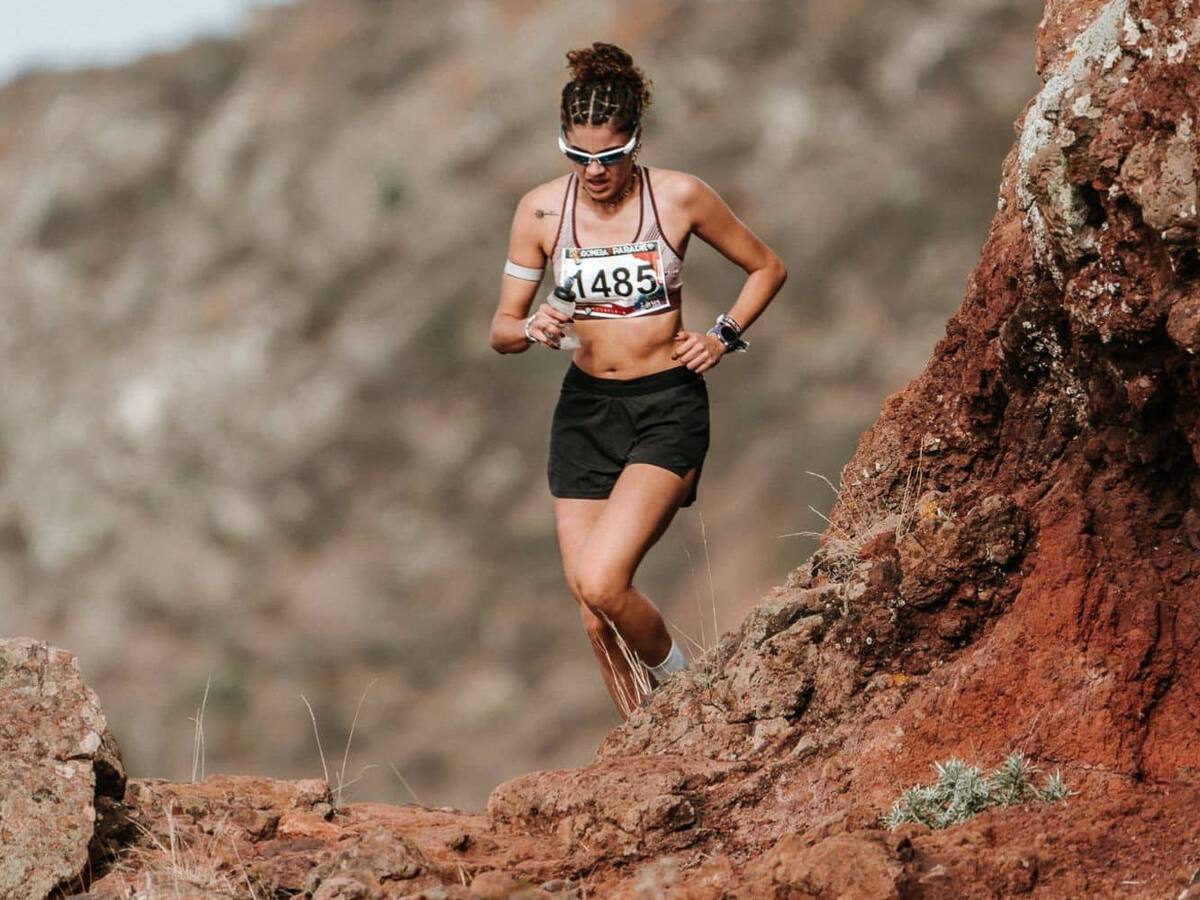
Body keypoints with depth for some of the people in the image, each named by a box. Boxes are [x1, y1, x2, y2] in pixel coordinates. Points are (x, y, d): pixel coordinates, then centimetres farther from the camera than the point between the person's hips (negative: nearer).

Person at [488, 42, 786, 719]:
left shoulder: (679, 197, -9)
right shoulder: (541, 211, -3)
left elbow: (767, 268, 7)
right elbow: (501, 331, 3)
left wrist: (723, 336, -6)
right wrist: (532, 329, -19)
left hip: (668, 407, -4)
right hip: (586, 408, 4)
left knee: (600, 583, -21)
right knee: (594, 609, 1)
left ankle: (677, 678, 8)